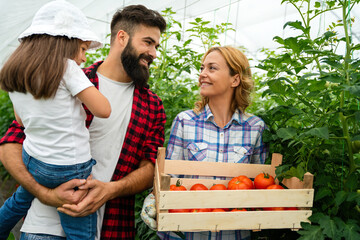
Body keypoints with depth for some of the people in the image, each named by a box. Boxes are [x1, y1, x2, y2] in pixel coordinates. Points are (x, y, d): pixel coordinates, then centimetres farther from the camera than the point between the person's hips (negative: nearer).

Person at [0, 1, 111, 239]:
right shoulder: (67, 68, -16)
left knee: (19, 201, 37)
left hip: (32, 160, 7)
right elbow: (103, 110, -19)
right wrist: (82, 86, -4)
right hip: (70, 168, -7)